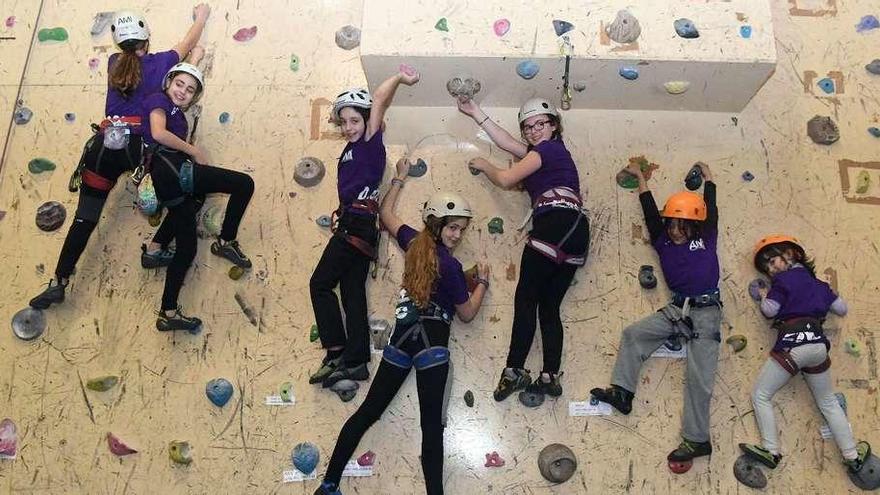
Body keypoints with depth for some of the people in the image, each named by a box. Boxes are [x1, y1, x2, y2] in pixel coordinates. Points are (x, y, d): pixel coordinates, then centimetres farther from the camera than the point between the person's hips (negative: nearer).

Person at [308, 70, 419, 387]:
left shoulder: (370, 142, -4)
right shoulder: (351, 150, 17)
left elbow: (379, 99, -9)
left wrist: (398, 79, -11)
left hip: (356, 223, -9)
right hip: (356, 225, 9)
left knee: (321, 284, -6)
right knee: (352, 291, 6)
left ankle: (337, 355, -5)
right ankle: (356, 361, 8)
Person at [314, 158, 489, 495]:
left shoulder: (414, 242, 7)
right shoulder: (450, 266, -10)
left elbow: (386, 214, 27)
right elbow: (467, 314, 1)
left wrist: (399, 178, 38)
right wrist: (483, 281, 15)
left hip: (401, 336, 7)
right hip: (431, 340, -7)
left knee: (368, 411, 11)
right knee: (432, 424, -4)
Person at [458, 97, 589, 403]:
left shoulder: (548, 148, 3)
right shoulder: (549, 152, 28)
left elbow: (505, 179, -1)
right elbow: (507, 143, 28)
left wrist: (483, 166, 19)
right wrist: (476, 114, 31)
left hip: (554, 224, -9)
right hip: (576, 231, 9)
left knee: (526, 299, -7)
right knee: (549, 307, 7)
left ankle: (514, 371, -8)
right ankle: (550, 377, 4)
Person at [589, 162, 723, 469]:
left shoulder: (706, 238, 5)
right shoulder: (664, 241, 10)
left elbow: (710, 208, 16)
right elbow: (651, 212, 16)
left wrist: (708, 176, 31)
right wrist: (640, 177, 24)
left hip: (706, 311, -4)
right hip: (677, 309, 5)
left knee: (698, 377, -9)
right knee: (633, 334, -6)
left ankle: (697, 440, -8)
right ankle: (621, 391, -6)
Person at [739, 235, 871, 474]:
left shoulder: (782, 280, 1)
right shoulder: (817, 282, 19)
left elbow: (770, 310, -8)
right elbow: (842, 309, 21)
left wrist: (764, 296, 12)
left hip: (792, 344, -7)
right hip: (818, 344, 7)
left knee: (760, 396, 2)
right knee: (828, 402, 21)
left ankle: (771, 451, -3)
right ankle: (853, 456, 24)